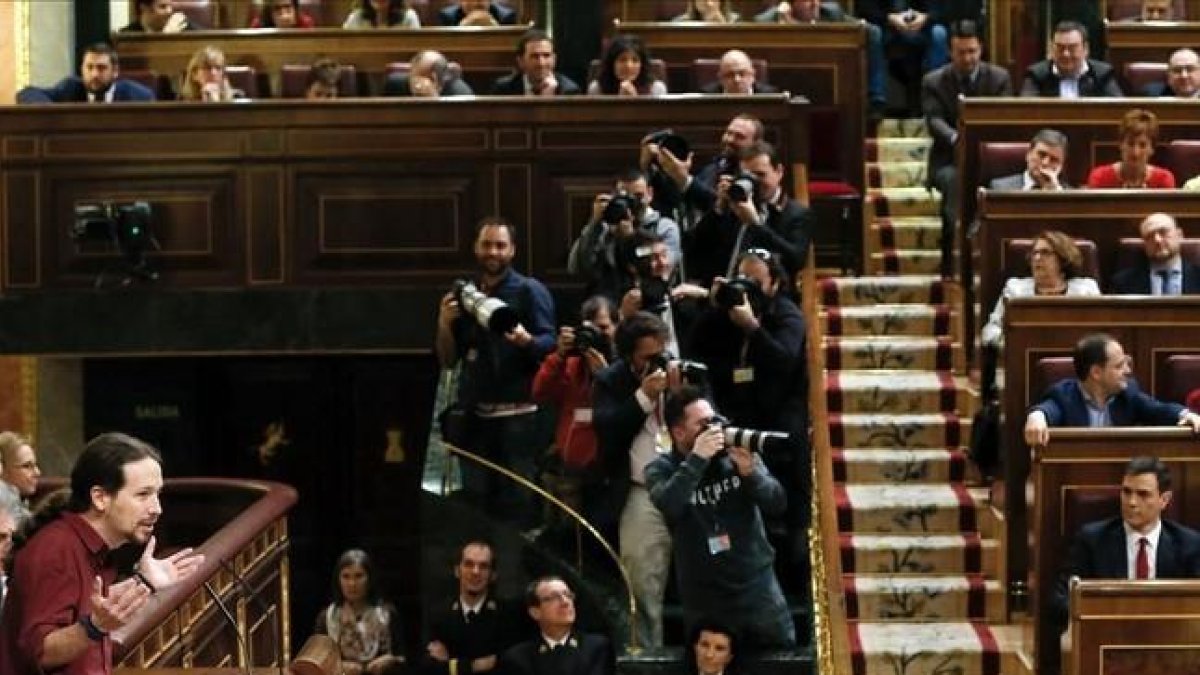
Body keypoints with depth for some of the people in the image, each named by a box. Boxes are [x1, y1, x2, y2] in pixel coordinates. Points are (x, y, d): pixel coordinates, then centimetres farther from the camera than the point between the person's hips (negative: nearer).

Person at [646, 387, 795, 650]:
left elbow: (779, 504, -5)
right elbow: (669, 506, -25)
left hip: (759, 588, 2)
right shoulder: (661, 469, -3)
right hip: (705, 599, -2)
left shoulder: (738, 453, 1)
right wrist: (697, 459, -26)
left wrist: (750, 472, -21)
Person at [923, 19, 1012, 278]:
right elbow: (934, 121, -9)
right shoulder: (933, 81, 4)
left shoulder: (999, 77, 8)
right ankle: (951, 262, -37)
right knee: (952, 179, -36)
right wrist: (957, 138, -31)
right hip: (950, 158, -1)